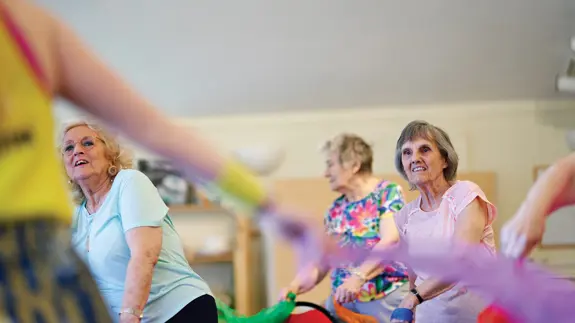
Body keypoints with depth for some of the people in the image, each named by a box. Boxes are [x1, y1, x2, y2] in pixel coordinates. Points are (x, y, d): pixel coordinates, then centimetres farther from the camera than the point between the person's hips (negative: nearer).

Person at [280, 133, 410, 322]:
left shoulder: (388, 193, -3)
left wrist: (358, 276, -30)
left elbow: (390, 242, -18)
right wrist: (295, 287, -6)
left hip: (386, 299, -5)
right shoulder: (335, 210, 13)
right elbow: (319, 263, 12)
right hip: (342, 301, 5)